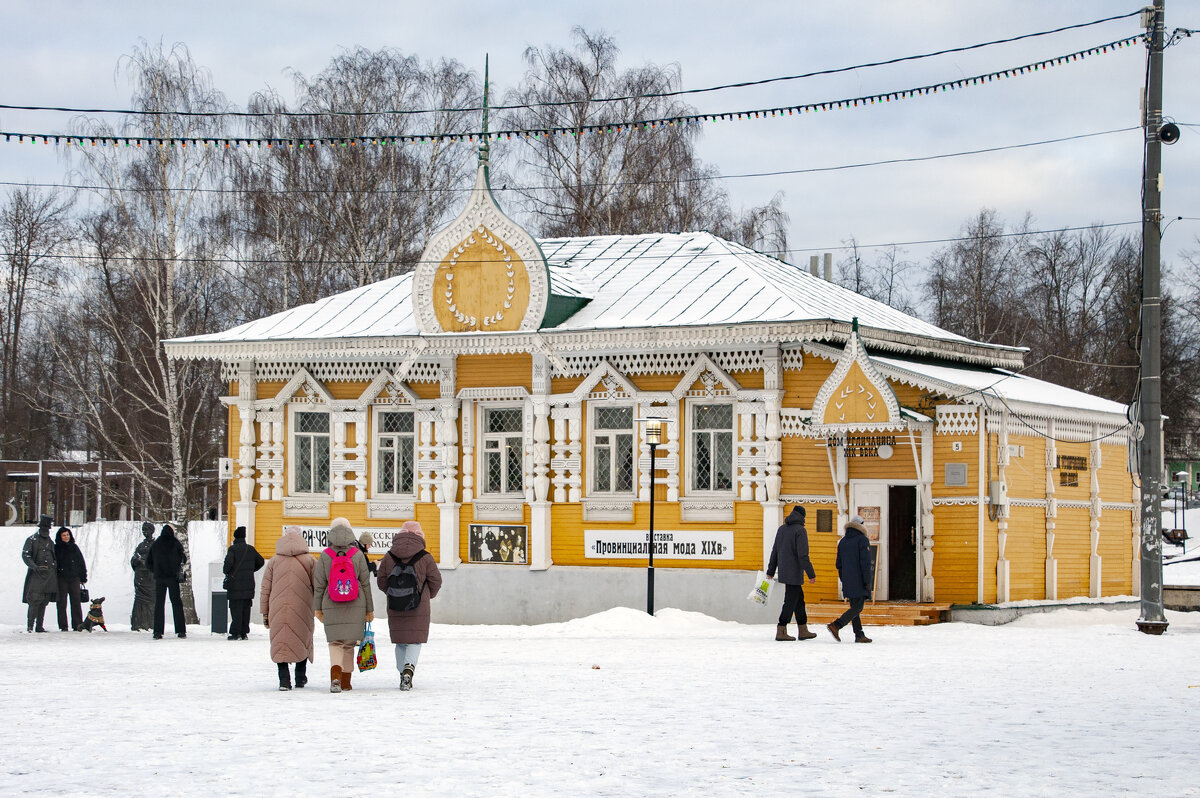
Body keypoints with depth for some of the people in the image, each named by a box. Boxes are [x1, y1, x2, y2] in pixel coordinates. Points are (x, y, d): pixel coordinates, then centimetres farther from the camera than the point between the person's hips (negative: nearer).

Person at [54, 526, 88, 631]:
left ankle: (77, 625, 3)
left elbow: (81, 563, 14)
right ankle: (63, 626, 0)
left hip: (74, 578, 2)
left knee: (76, 602, 0)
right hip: (61, 579, -2)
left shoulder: (74, 548, 10)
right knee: (62, 603, -2)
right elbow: (53, 563, 3)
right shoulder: (56, 548, 4)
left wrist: (83, 578, 10)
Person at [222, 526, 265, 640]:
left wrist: (226, 571, 0)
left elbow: (228, 562, -20)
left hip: (236, 584, -5)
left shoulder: (233, 549, -8)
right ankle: (244, 632, 10)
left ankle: (236, 633, -6)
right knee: (246, 608, 10)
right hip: (249, 584, 5)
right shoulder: (251, 549, 8)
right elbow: (261, 561, 16)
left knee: (236, 609, -3)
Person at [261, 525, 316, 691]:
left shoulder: (274, 561, 7)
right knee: (303, 641, 17)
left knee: (280, 643, 3)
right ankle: (300, 677, 23)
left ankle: (284, 679, -10)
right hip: (302, 610, 0)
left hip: (278, 612, 0)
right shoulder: (309, 561, 3)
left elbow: (265, 589, 8)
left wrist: (265, 613, 13)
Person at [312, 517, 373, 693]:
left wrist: (317, 607, 10)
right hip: (355, 605, 0)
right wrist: (369, 609, 9)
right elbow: (365, 583, 2)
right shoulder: (358, 555, -1)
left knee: (335, 642, 2)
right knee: (349, 642, 11)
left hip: (331, 605, 0)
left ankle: (335, 676, -21)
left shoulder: (324, 556, -1)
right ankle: (346, 681, 16)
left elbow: (319, 584, 1)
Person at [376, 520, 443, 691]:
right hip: (419, 607, -2)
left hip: (395, 607, 2)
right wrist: (428, 595, 20)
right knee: (415, 640, 3)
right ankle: (409, 667, -22)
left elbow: (381, 581, 6)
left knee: (400, 642, 13)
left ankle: (403, 676, 13)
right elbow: (436, 581, 0)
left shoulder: (389, 557, 1)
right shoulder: (425, 558, -6)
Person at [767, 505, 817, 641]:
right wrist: (811, 573, -13)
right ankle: (781, 631, -5)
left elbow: (775, 552, 16)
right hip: (794, 573, -8)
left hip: (783, 572, 8)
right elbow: (803, 555, -17)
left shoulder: (781, 529, 12)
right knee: (790, 602, -4)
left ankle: (803, 630, 17)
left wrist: (770, 571, 22)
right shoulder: (800, 530, -12)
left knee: (799, 599, 15)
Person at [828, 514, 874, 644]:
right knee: (857, 607, -7)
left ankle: (859, 635, 9)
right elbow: (865, 562, -15)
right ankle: (836, 626, -22)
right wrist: (868, 581, -13)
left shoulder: (842, 542, 13)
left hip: (847, 580, 7)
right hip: (859, 580, -7)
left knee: (854, 606, 12)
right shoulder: (862, 540, -8)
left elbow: (839, 563, 15)